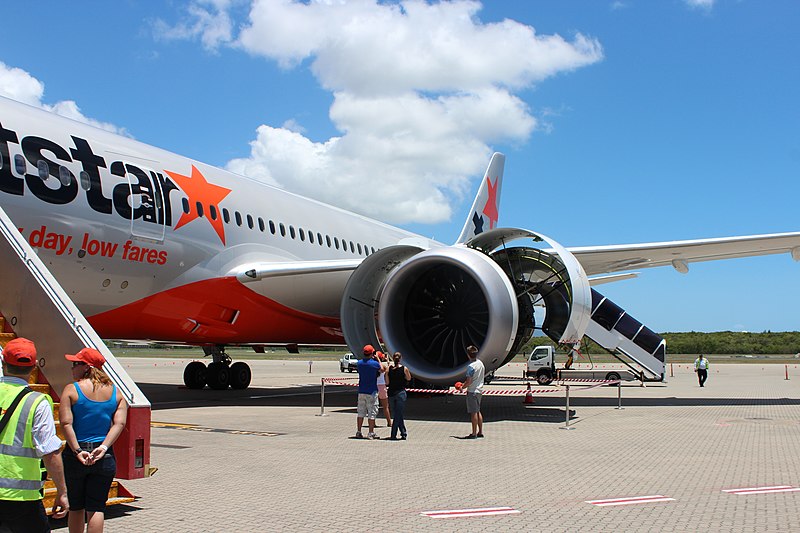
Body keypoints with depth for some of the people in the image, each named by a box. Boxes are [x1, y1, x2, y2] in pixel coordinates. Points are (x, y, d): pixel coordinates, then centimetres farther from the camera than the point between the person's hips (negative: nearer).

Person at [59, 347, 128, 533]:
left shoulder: (71, 390, -5)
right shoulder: (116, 392, 5)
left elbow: (66, 423, -14)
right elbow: (119, 423, -5)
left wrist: (77, 451, -15)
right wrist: (103, 447, -11)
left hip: (75, 455, -2)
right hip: (105, 457, 2)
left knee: (76, 508, 13)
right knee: (96, 507, 6)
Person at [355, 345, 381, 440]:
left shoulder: (359, 363, 0)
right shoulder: (375, 363, -12)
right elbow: (382, 370, 6)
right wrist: (378, 359, 15)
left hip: (361, 391, 5)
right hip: (372, 392, -5)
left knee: (361, 413, 12)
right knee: (372, 413, 1)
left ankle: (358, 432, 15)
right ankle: (371, 433, 2)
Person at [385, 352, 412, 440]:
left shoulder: (389, 369, -5)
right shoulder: (404, 368, -8)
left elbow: (387, 382, -2)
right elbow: (409, 378, 7)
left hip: (391, 393, 3)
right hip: (401, 393, -3)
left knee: (398, 414, 15)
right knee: (399, 415, 2)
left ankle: (403, 433, 20)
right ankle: (393, 435, -1)